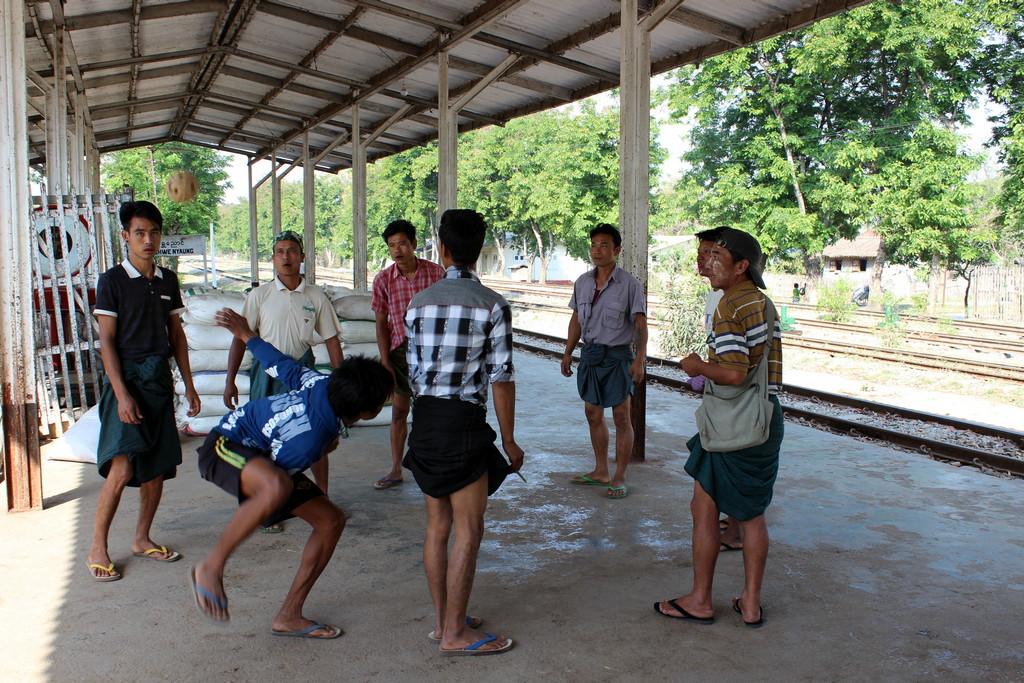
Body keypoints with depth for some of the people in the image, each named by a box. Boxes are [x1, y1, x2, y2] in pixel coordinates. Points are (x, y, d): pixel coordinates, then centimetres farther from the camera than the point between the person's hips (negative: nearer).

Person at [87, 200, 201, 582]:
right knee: (122, 468, -13)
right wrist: (122, 393, -17)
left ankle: (142, 539, 24)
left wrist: (188, 385, 12)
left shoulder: (167, 280, 11)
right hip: (126, 378, -5)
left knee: (158, 467, 9)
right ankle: (97, 549, 2)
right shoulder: (112, 280, -5)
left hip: (160, 378, 6)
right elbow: (106, 341, -8)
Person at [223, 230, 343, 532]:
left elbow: (332, 339, 6)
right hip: (267, 371, -1)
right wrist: (230, 380, -3)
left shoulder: (316, 297, 2)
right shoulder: (259, 296, 0)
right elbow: (241, 337, 2)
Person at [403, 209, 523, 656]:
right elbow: (501, 379, -9)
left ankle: (442, 620, 28)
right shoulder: (492, 305, -8)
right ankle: (455, 634, 11)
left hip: (423, 418, 6)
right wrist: (509, 439, 0)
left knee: (437, 524, 16)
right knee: (468, 529, 4)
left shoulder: (418, 303, 6)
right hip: (464, 421, -6)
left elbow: (414, 372, 10)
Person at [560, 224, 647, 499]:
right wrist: (568, 353, 12)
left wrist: (639, 359, -21)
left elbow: (641, 325, -11)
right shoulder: (582, 282, 5)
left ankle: (619, 478, 10)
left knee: (621, 417, 0)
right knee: (593, 414, 13)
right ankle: (600, 471, 27)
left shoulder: (630, 284, -10)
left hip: (617, 355, -5)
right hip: (590, 353, 6)